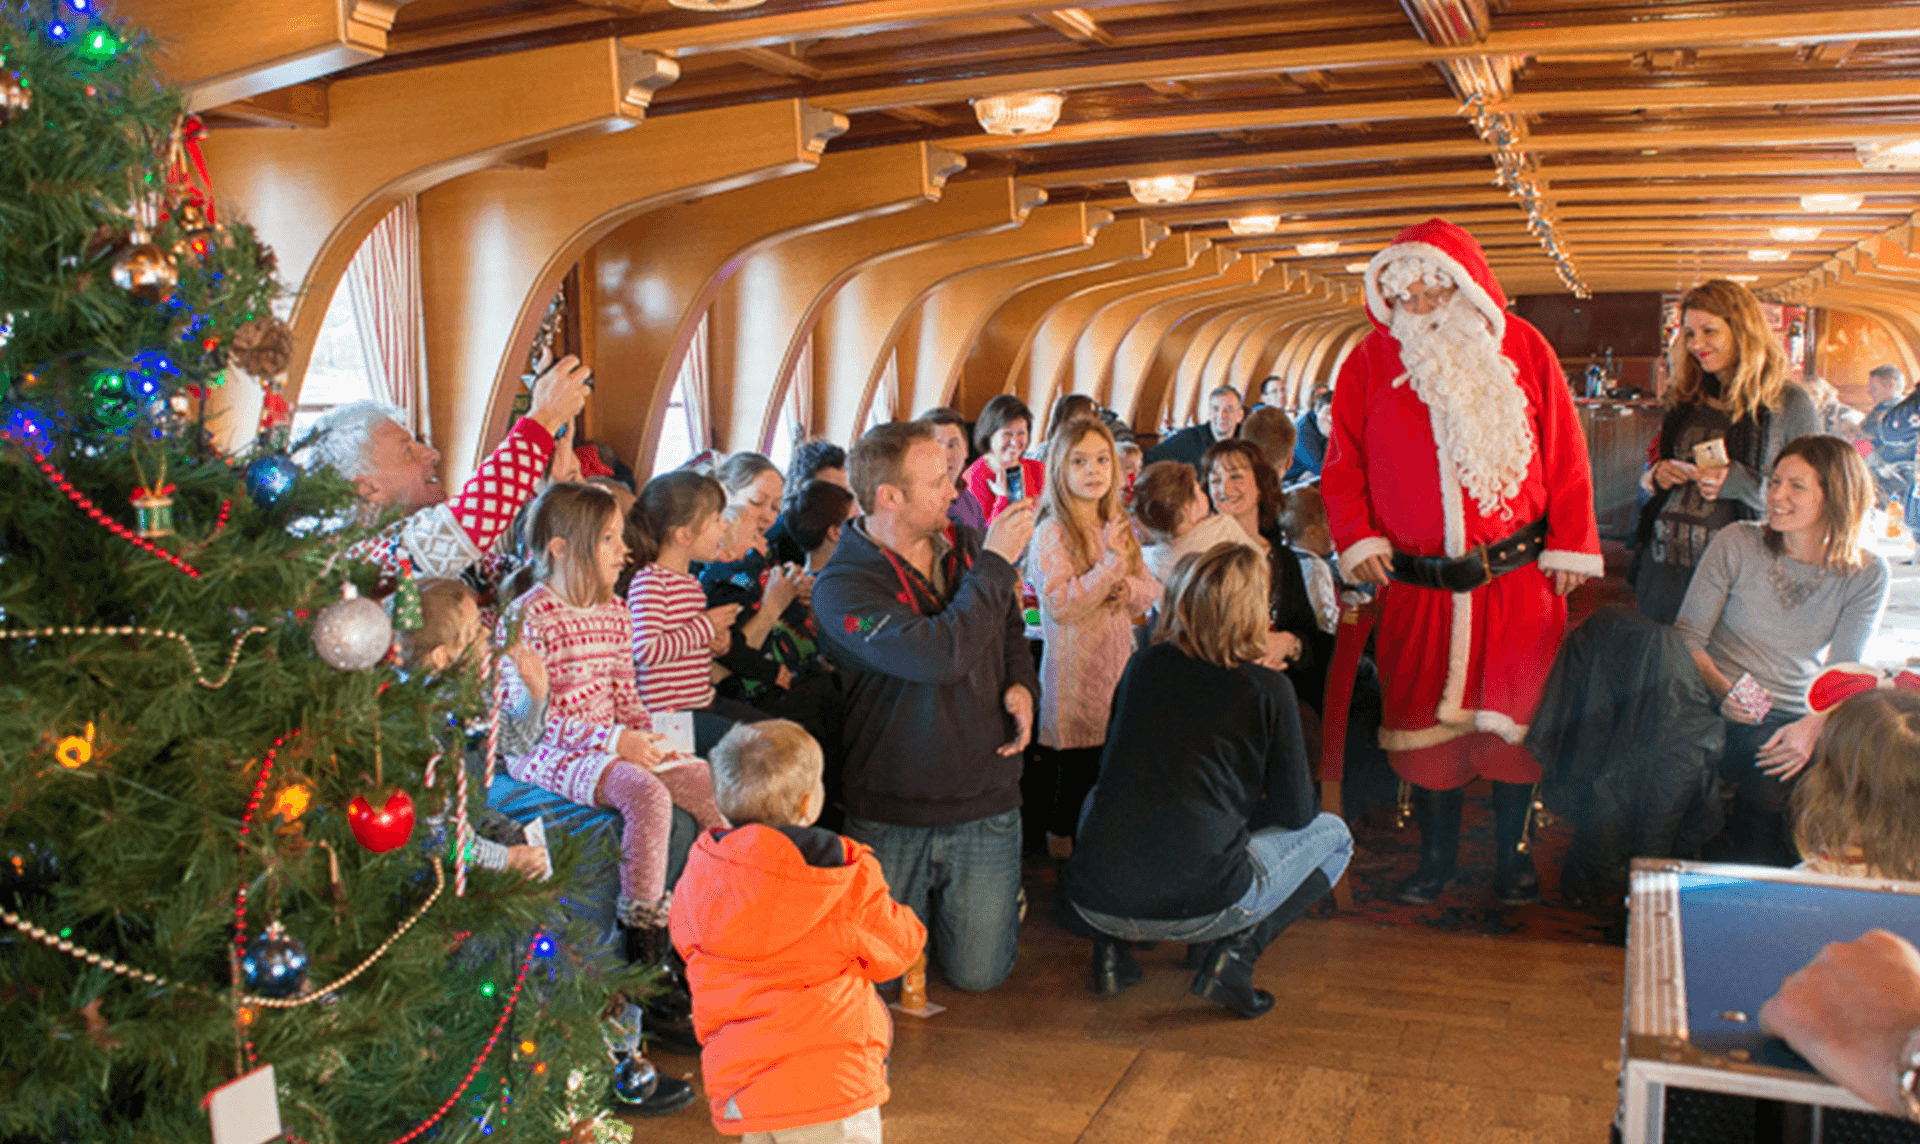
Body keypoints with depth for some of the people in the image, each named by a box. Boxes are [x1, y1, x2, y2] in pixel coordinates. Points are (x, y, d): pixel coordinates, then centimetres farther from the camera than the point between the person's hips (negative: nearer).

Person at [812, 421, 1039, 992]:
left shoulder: (966, 546, 3)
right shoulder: (843, 588, -16)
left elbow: (1010, 632, 21)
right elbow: (941, 655, -30)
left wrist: (1021, 684, -1)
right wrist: (996, 564, -20)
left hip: (985, 804, 3)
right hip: (889, 814, -3)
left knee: (978, 973, 3)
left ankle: (1001, 896, 34)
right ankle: (923, 901, 35)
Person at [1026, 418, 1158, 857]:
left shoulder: (1119, 527, 10)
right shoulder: (1051, 533, -13)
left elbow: (1152, 590, 12)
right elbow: (1060, 604, -23)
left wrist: (1127, 588, -11)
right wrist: (1112, 561, -19)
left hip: (1117, 664, 6)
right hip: (1074, 676, -6)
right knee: (1077, 767, 2)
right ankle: (1062, 842, 19)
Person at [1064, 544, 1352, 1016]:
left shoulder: (1143, 666, 10)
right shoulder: (1268, 689, -2)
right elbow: (1295, 813, 5)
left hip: (1094, 901, 4)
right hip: (1199, 908, -4)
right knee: (1333, 834, 21)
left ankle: (1110, 946, 17)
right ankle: (1236, 950, 0)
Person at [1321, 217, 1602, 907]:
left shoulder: (1521, 350, 2)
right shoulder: (1371, 362, 4)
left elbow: (1565, 456, 4)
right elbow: (1344, 464, 7)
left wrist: (1571, 546, 1)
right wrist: (1358, 540, -5)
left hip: (1517, 580, 0)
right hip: (1418, 585, 1)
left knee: (1513, 716, 5)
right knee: (1423, 718, 6)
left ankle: (1511, 854, 22)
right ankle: (1436, 859, 22)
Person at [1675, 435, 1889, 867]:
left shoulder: (1865, 574, 0)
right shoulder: (1736, 543, -4)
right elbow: (1687, 636, -3)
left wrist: (1812, 726, -22)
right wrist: (1722, 689, -23)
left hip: (1791, 722, 1)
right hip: (1716, 711, -1)